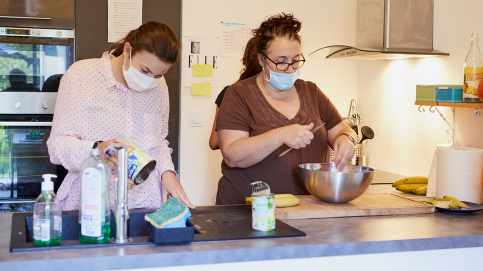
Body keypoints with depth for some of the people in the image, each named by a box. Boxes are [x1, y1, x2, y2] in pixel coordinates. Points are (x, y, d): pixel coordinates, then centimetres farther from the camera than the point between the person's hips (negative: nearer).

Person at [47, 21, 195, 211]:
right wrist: (97, 149, -23)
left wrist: (167, 171, 3)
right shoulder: (80, 75, -2)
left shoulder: (159, 86, 13)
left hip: (146, 203, 3)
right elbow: (58, 145, -4)